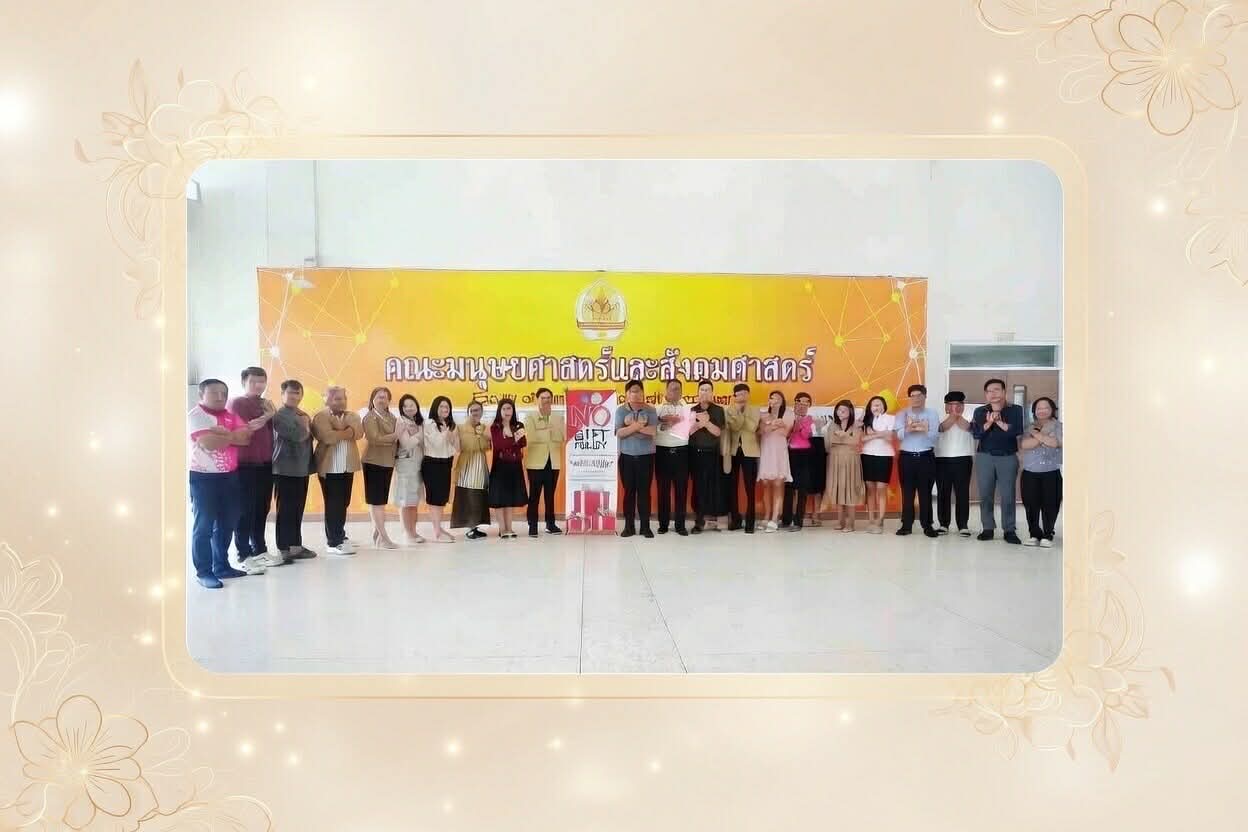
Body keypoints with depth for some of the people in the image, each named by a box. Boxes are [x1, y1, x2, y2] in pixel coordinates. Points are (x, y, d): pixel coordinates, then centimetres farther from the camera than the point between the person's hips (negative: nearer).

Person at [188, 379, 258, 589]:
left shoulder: (230, 415, 13)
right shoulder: (195, 415, -8)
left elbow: (246, 435, -1)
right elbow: (208, 442, -23)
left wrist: (224, 433, -16)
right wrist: (233, 437, -8)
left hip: (230, 476, 7)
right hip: (203, 477, -7)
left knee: (227, 524, 12)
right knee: (204, 526, -4)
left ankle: (222, 566, 22)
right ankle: (204, 572, 0)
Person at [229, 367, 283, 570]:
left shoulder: (266, 403, 16)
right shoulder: (236, 403, -5)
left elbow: (272, 430, 19)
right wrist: (266, 417, -12)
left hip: (265, 464, 7)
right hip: (245, 465, -7)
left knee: (262, 509, 12)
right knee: (245, 511, -1)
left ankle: (260, 550, 20)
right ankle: (244, 554, 4)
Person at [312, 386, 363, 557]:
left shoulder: (353, 416, 13)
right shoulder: (320, 417, -5)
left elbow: (358, 433, -6)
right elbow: (328, 437, -21)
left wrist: (339, 433, -17)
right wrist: (346, 433, -8)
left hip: (347, 466, 6)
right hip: (330, 467, -6)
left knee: (343, 503, 13)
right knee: (333, 504, -5)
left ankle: (339, 536, 26)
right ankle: (334, 542, -2)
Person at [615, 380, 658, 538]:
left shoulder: (650, 410, 2)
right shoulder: (621, 410, 2)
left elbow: (653, 430, -13)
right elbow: (619, 432, -10)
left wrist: (632, 426, -16)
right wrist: (639, 426, -17)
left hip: (646, 456, 0)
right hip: (627, 456, 0)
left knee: (644, 491, 3)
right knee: (629, 491, 5)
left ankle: (645, 526, 9)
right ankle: (629, 526, 11)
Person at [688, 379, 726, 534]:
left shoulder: (718, 410, 4)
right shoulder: (692, 411, 7)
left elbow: (718, 432, -5)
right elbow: (687, 431, -1)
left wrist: (706, 422, -18)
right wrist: (699, 423, -15)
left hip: (712, 453, -1)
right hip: (695, 453, 1)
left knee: (713, 484, -3)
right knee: (698, 485, -1)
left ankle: (712, 516, 6)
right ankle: (699, 520, 2)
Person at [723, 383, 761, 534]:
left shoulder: (755, 411, 6)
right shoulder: (729, 411, 7)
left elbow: (752, 427, -13)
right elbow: (734, 426, -10)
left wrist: (741, 413, -10)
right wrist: (737, 410, -15)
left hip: (749, 452, -1)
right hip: (733, 452, 1)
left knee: (750, 489, -2)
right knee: (730, 487, 3)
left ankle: (749, 522, 2)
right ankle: (735, 519, 16)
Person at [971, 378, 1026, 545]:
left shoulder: (1015, 410, 2)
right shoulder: (979, 411, 6)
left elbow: (1017, 431, -12)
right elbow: (975, 433, -6)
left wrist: (999, 422, -17)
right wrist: (989, 422, -20)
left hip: (1008, 457, -2)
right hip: (985, 457, 2)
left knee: (1008, 495, -3)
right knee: (985, 494, 3)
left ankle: (1009, 530, 2)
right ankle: (988, 528, 10)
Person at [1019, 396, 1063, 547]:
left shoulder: (1058, 426, 5)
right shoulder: (1029, 427, 11)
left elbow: (1056, 443, -14)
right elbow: (1023, 444, -8)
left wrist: (1037, 434, -6)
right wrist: (1044, 437, -12)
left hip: (1052, 473, -2)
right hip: (1030, 473, 2)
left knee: (1049, 505, -4)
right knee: (1031, 505, 1)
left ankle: (1047, 535, 6)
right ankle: (1034, 534, 11)